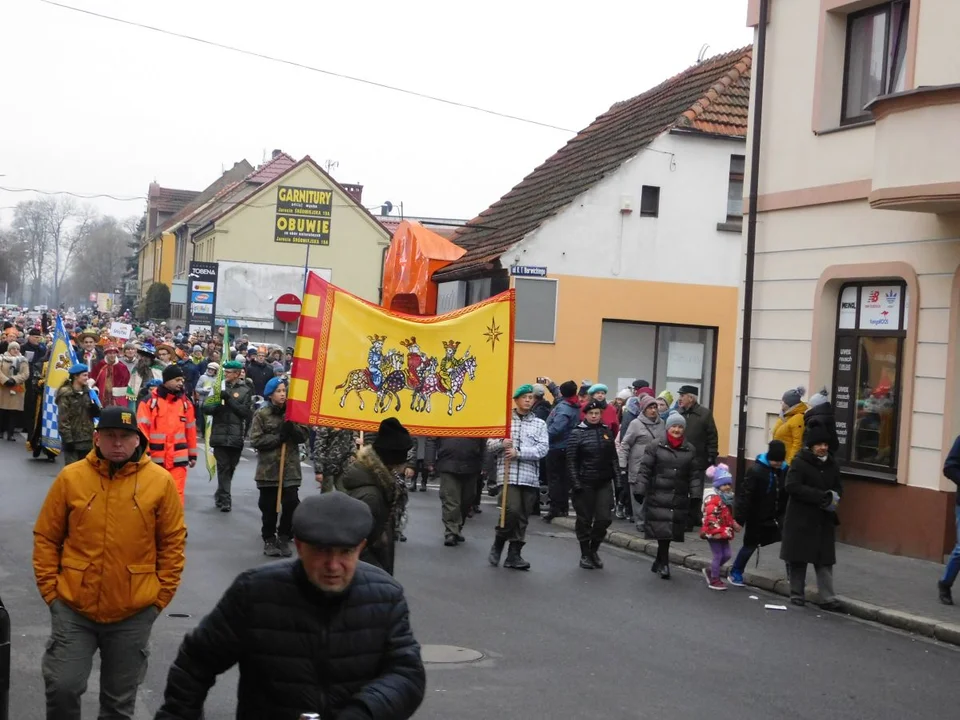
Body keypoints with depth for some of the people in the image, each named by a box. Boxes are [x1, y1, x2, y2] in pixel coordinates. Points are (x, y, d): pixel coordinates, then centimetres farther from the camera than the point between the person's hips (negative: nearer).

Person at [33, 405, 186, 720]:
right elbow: (46, 538, 3)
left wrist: (161, 596, -2)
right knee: (62, 686, -4)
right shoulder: (71, 477, -3)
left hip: (134, 613, 0)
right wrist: (50, 589, -3)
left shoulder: (160, 481, -5)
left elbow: (173, 543, 1)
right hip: (73, 608, 0)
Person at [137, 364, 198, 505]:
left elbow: (191, 430, 12)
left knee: (176, 493, -4)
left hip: (178, 458, 2)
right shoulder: (149, 401, -5)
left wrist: (193, 454, 14)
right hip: (155, 458, -2)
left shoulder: (185, 402, 7)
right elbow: (142, 428, -7)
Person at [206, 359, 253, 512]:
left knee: (230, 467, 10)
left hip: (236, 436, 0)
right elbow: (206, 408, 4)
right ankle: (225, 499, -4)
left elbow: (246, 412, -7)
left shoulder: (245, 391, 4)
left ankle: (220, 495, 28)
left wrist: (229, 399, -13)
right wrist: (217, 406, -16)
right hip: (220, 434, 0)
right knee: (223, 467, -5)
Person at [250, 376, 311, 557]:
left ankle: (284, 538, 10)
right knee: (269, 507, 3)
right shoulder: (261, 414, 0)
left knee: (291, 504, -7)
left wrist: (292, 427, -16)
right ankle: (269, 540, 18)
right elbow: (256, 440, -7)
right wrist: (278, 437, -14)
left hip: (290, 468, 2)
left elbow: (304, 436, 2)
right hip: (268, 468, -2)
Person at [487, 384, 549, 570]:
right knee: (512, 511, -17)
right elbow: (489, 445, 7)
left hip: (530, 476, 3)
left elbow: (543, 449, -2)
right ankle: (498, 544, 5)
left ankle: (514, 555, 13)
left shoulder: (539, 424, 11)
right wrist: (501, 443, -15)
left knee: (523, 517, 4)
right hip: (508, 474, -3)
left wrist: (518, 452, -14)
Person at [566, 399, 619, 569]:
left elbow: (613, 457, 13)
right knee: (585, 519, 4)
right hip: (584, 483, -3)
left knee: (604, 518, -1)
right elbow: (571, 460, -7)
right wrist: (575, 483, -12)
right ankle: (585, 554, 16)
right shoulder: (577, 433, -5)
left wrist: (617, 477, 7)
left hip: (604, 483, 4)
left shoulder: (607, 432, 8)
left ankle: (593, 550, 19)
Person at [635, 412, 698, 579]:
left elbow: (694, 475, 11)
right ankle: (664, 562, 2)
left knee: (670, 532, 6)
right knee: (662, 531, -9)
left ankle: (659, 562, 23)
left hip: (679, 500, 3)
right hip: (658, 498, -3)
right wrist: (639, 490, -7)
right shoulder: (655, 447, 1)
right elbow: (644, 470, -1)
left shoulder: (690, 450, 10)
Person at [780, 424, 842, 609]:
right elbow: (792, 486, -20)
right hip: (801, 519, -4)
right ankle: (797, 593, 16)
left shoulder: (831, 465, 9)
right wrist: (822, 496, -22)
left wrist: (833, 497, -9)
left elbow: (838, 488, 17)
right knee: (798, 558, 4)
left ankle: (827, 597, 0)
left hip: (824, 520, 5)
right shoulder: (800, 463, -10)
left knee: (825, 559, 1)